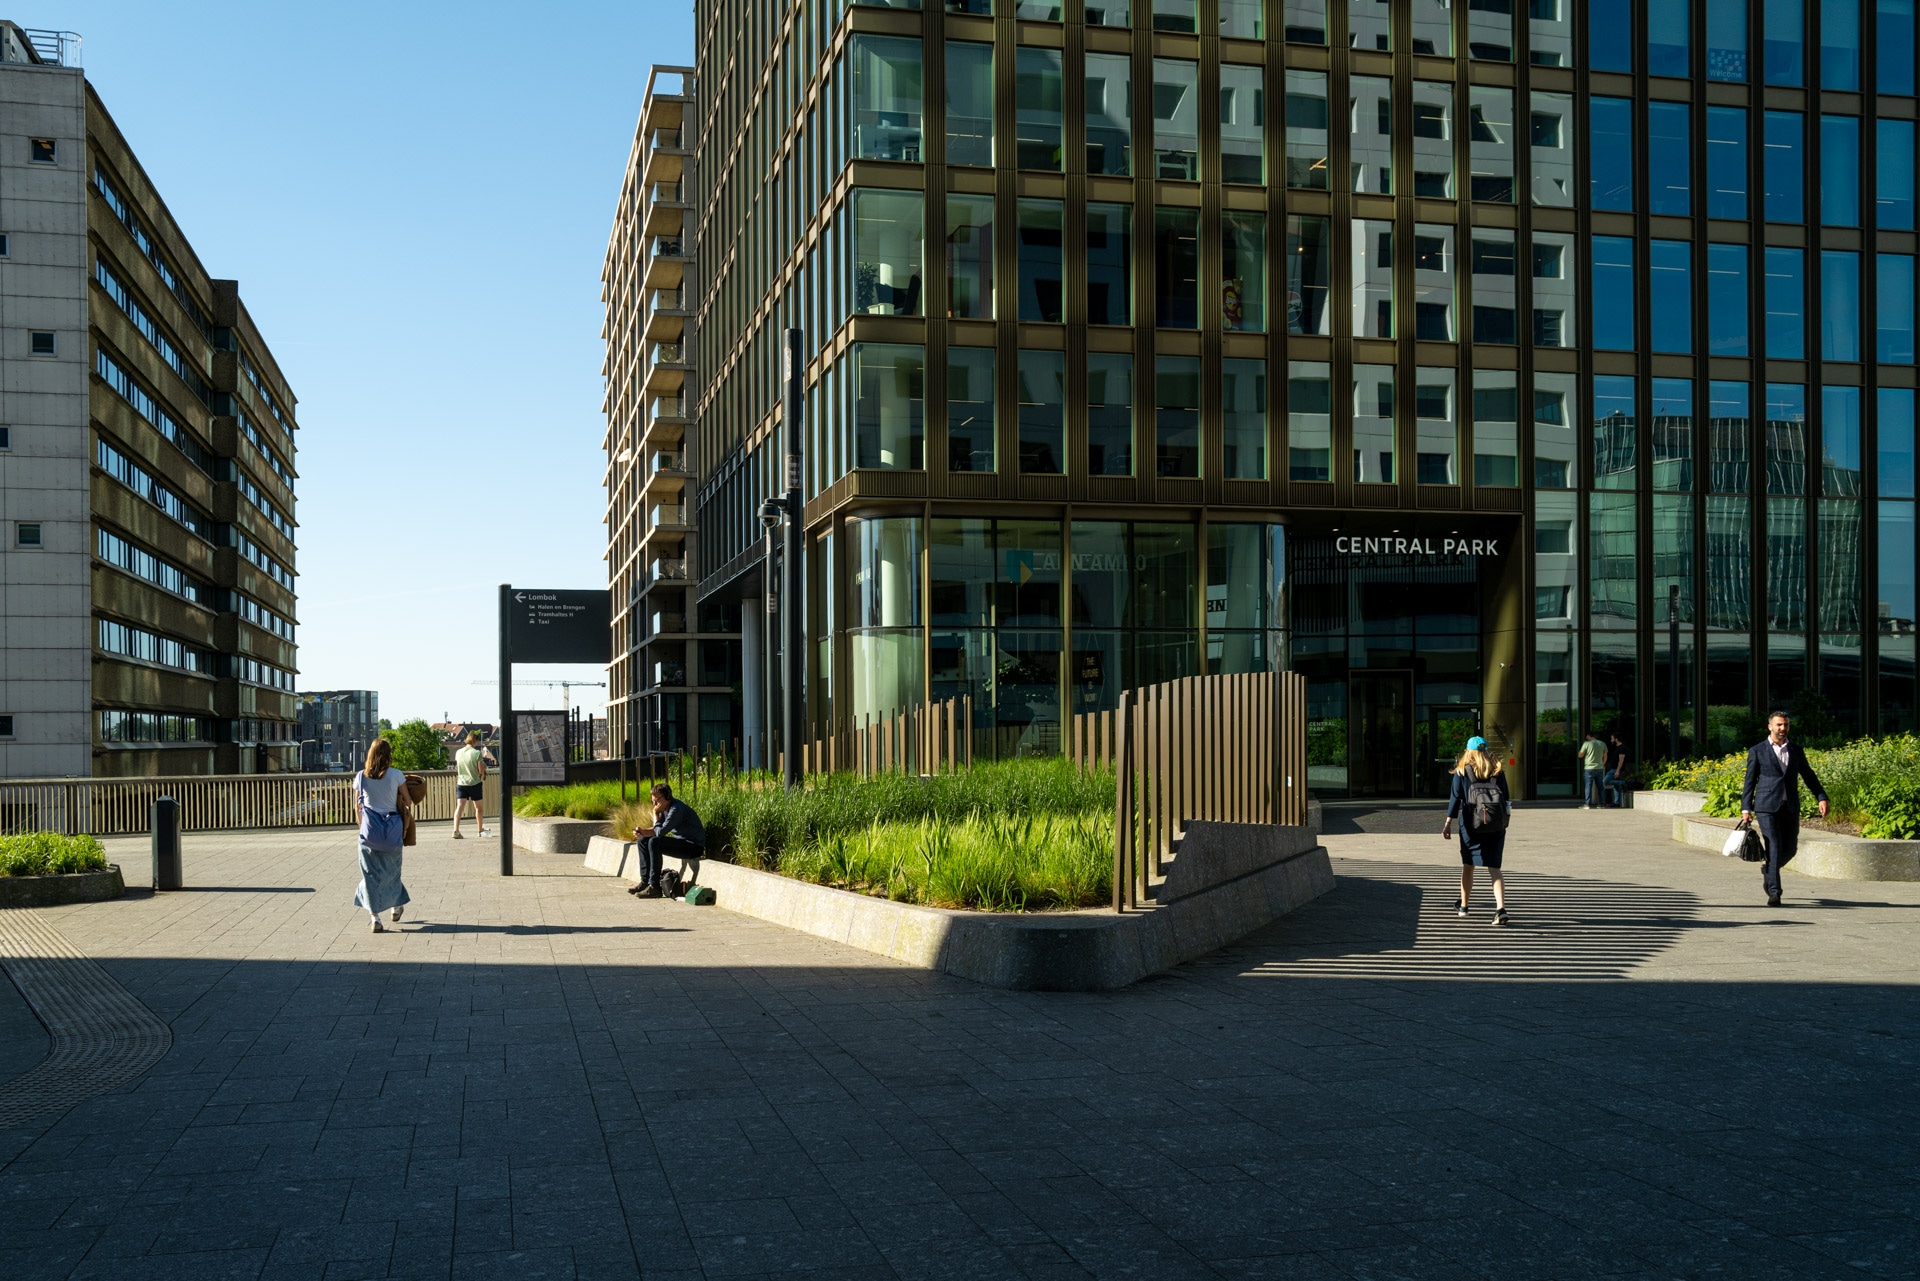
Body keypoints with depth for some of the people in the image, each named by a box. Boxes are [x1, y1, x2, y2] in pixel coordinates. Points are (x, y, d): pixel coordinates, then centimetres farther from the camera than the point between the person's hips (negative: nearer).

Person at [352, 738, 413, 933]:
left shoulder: (360, 777, 0)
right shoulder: (396, 775, -6)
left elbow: (357, 807, 6)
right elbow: (407, 802, 1)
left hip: (369, 831, 0)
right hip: (392, 829, 0)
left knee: (371, 873, 5)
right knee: (391, 870, 18)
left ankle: (375, 918, 1)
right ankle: (396, 907, 34)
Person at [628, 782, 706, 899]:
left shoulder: (676, 809, -23)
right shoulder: (664, 808, 6)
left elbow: (660, 832, -26)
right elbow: (657, 830, 10)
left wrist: (655, 814, -13)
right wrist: (642, 831, -10)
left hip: (694, 846, -10)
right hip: (680, 841, 10)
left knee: (654, 842, -27)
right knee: (642, 841, 8)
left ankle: (654, 887, -24)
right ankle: (645, 881, 7)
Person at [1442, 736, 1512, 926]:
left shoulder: (1462, 771, 2)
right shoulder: (1497, 770, 9)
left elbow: (1455, 797, -3)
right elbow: (1506, 798, 8)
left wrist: (1448, 823, -3)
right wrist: (1503, 821, 16)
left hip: (1471, 824, -1)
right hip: (1496, 825, 2)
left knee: (1468, 865, 14)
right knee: (1494, 867, -1)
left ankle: (1463, 906, 26)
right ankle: (1501, 908, -17)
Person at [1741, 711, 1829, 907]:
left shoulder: (1796, 750, 13)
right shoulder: (1757, 751, 4)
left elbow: (1809, 776, 17)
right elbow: (1750, 781, 4)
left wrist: (1822, 798, 5)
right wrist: (1745, 808, 0)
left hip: (1790, 807, 4)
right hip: (1767, 806, -4)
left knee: (1790, 848, 6)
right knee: (1774, 847, -11)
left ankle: (1768, 870, 36)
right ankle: (1774, 892, -8)